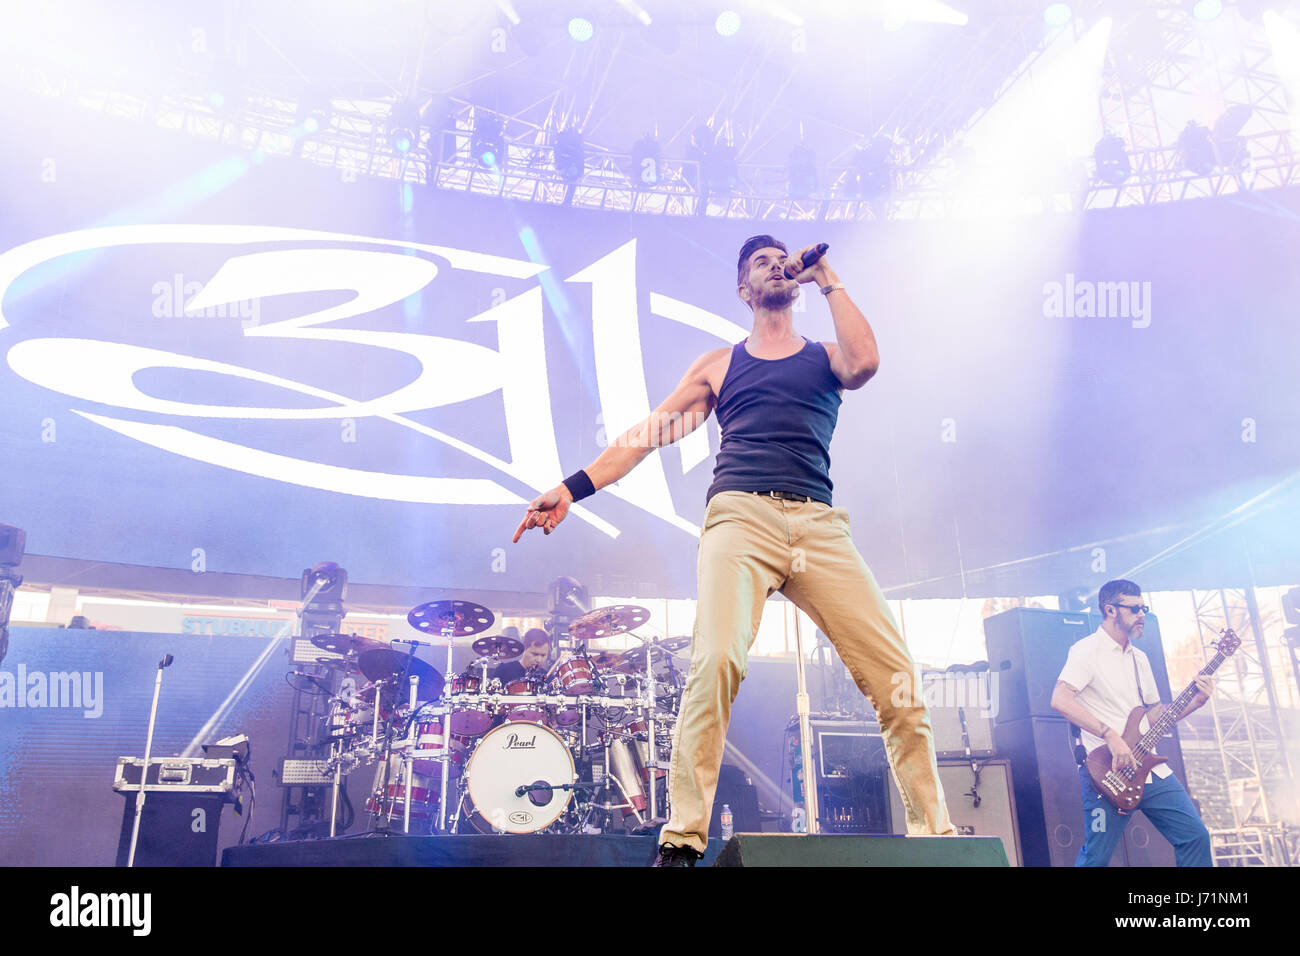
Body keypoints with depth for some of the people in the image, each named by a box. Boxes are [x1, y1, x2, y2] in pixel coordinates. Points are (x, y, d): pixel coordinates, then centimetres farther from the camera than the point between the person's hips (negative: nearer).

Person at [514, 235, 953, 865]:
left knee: (896, 677, -7)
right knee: (716, 661, -26)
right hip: (741, 514, -1)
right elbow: (649, 433, 18)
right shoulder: (719, 365, 23)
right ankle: (682, 838, -19)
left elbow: (864, 363, -1)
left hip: (819, 526, 2)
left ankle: (933, 831, 9)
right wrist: (574, 487, 9)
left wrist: (827, 280, 11)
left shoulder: (824, 357, 24)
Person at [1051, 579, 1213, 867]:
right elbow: (1060, 700, -22)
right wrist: (1111, 735, -26)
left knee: (1195, 836, 7)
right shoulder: (1087, 650, -8)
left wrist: (1195, 701, 6)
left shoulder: (1139, 658, 19)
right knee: (1096, 858, -4)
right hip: (1108, 772, -8)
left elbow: (1154, 715, 21)